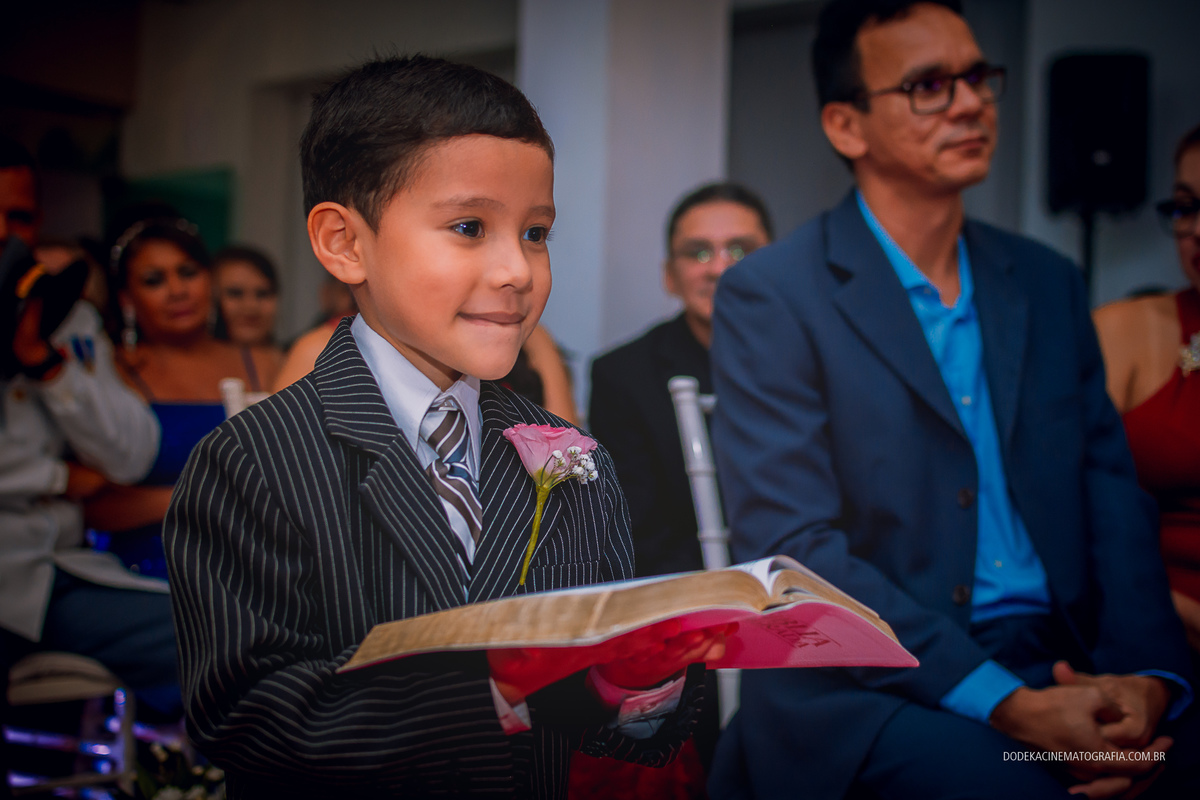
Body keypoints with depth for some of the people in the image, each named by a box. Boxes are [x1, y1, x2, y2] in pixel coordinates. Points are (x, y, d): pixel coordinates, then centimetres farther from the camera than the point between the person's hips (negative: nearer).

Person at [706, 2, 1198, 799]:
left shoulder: (1048, 284, 15)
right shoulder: (769, 297, -2)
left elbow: (1115, 501, 11)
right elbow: (792, 548, -11)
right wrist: (1005, 704, -19)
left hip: (1059, 666, 5)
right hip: (868, 687, -5)